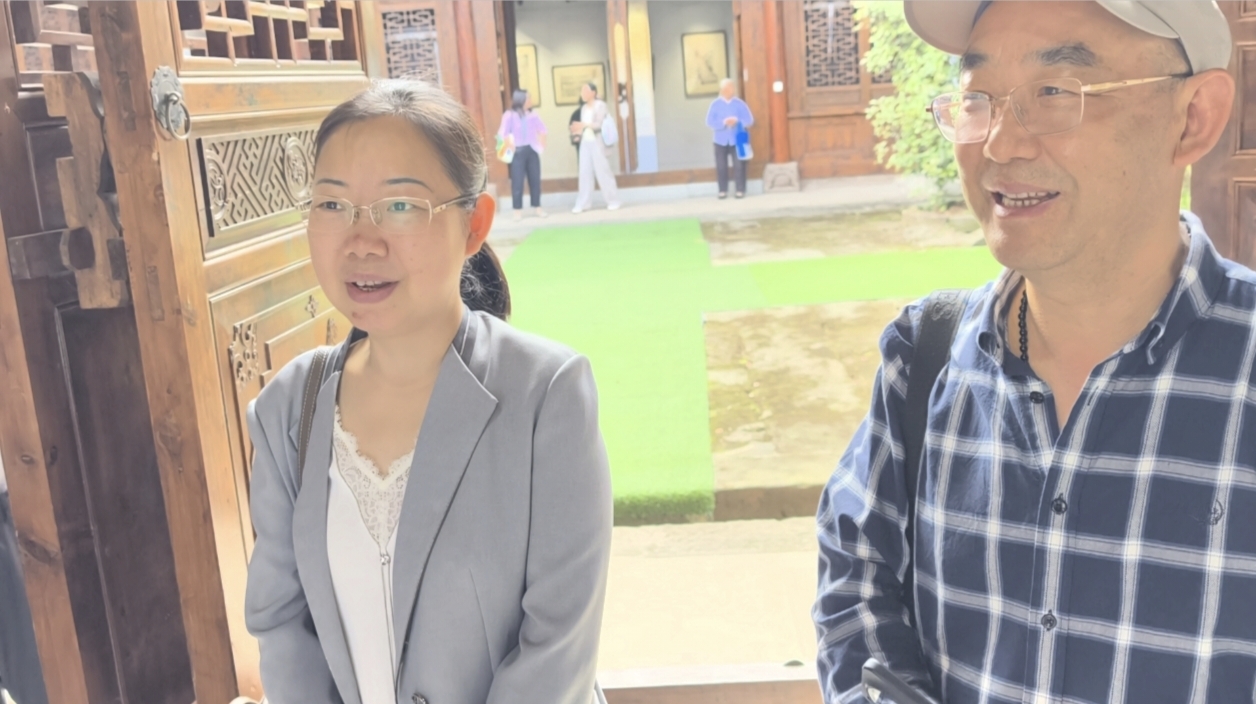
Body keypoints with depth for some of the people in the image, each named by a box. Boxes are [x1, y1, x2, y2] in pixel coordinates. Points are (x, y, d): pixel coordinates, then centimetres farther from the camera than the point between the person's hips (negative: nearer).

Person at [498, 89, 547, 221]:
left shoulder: (533, 115, 7)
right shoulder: (509, 115, -7)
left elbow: (542, 129, 18)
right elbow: (503, 133, -10)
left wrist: (541, 144, 9)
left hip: (532, 150, 4)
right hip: (517, 151, -4)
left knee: (535, 179, 7)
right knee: (517, 181, -3)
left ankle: (538, 208, 16)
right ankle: (518, 210, 3)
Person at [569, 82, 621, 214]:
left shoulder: (600, 105, -5)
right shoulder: (583, 108, 14)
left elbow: (599, 124, -15)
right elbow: (583, 127, 14)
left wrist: (584, 125, -27)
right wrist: (577, 130, -7)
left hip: (596, 142, -6)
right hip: (585, 142, 6)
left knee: (602, 171, -4)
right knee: (585, 172, 0)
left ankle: (613, 201, 5)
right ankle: (583, 203, -1)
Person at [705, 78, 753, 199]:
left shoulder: (740, 104, 2)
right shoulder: (715, 104, 1)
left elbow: (749, 120, -1)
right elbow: (710, 122, -6)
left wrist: (737, 121, -19)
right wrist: (723, 122, -21)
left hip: (737, 140, 0)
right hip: (721, 140, 0)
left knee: (739, 165, -2)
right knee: (721, 166, 1)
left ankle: (740, 190, 4)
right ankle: (723, 191, 9)